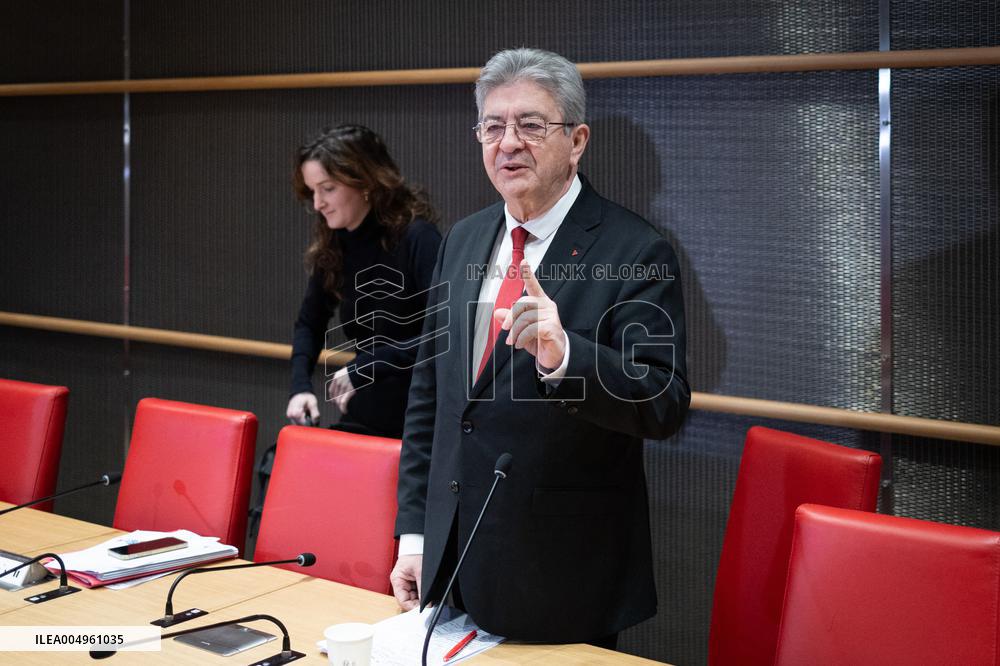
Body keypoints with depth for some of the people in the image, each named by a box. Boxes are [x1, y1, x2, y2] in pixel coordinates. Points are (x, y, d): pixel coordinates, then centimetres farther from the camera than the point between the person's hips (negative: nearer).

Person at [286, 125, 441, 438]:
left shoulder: (417, 238, -17)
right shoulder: (334, 247, 3)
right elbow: (309, 322, 16)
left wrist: (364, 367, -24)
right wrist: (301, 385, 0)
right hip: (362, 418, 6)